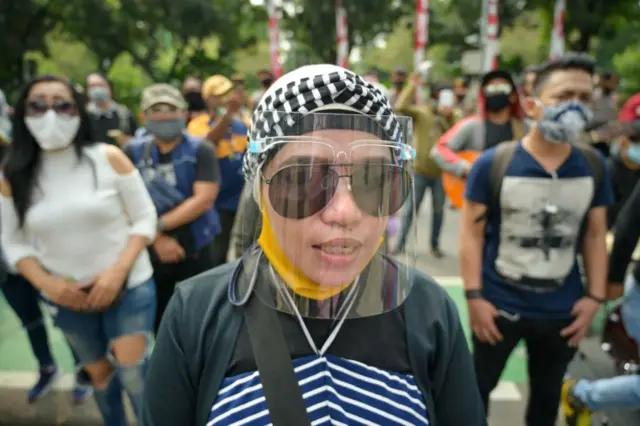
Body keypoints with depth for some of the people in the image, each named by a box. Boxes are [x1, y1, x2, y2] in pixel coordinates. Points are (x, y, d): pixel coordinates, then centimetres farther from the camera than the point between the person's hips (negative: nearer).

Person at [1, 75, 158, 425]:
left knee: (131, 372, -6)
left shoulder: (108, 158, -11)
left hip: (128, 286, -2)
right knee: (98, 372, 18)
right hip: (67, 297, 3)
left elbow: (144, 218, -8)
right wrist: (46, 283, -13)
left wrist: (118, 271, -18)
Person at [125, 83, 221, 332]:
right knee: (159, 325, 16)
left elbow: (204, 199, -16)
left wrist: (159, 225, -17)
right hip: (151, 253, 3)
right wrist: (156, 238, -12)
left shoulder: (200, 150, -6)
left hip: (196, 251, -2)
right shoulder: (133, 152, 1)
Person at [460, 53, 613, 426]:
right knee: (478, 387, 16)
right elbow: (472, 232, -11)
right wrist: (474, 296, -14)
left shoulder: (594, 166, -3)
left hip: (562, 310, 3)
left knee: (547, 394, 25)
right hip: (499, 305, -3)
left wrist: (595, 297, 1)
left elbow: (595, 235, 5)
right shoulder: (493, 163, -14)